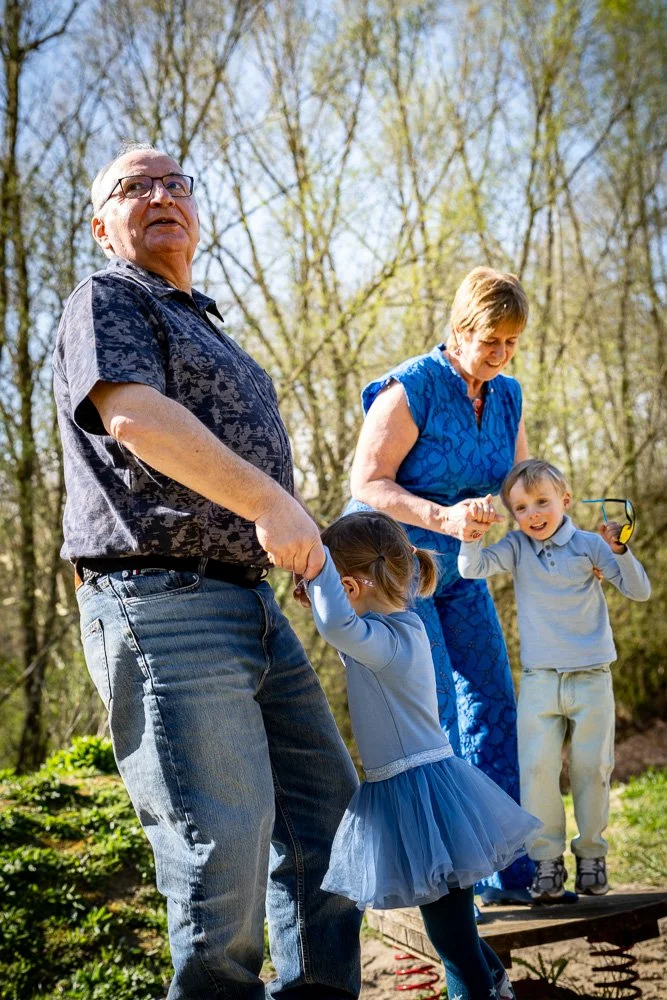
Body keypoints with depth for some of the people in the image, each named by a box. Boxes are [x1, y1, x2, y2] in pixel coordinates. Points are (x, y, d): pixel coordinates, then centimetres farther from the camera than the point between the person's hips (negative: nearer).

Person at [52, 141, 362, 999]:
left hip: (251, 603, 10)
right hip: (163, 603, -10)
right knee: (223, 841, -10)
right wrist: (269, 501, -24)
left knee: (323, 798, 14)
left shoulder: (203, 327, 27)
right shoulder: (107, 301, -1)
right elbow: (134, 416, -19)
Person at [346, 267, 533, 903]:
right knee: (432, 713, -11)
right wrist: (442, 518, -34)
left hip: (459, 574, 7)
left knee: (492, 706, 3)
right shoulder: (410, 389, -17)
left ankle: (506, 873, 11)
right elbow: (367, 484, -20)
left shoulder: (506, 397, 5)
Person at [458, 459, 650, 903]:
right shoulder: (517, 548, 1)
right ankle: (547, 862, 5)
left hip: (592, 680, -1)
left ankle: (592, 855, 23)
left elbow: (640, 592, -4)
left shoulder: (589, 545, -3)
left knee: (592, 770, 6)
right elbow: (472, 569, -13)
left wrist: (620, 551, -19)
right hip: (539, 682, 1)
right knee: (537, 770, -6)